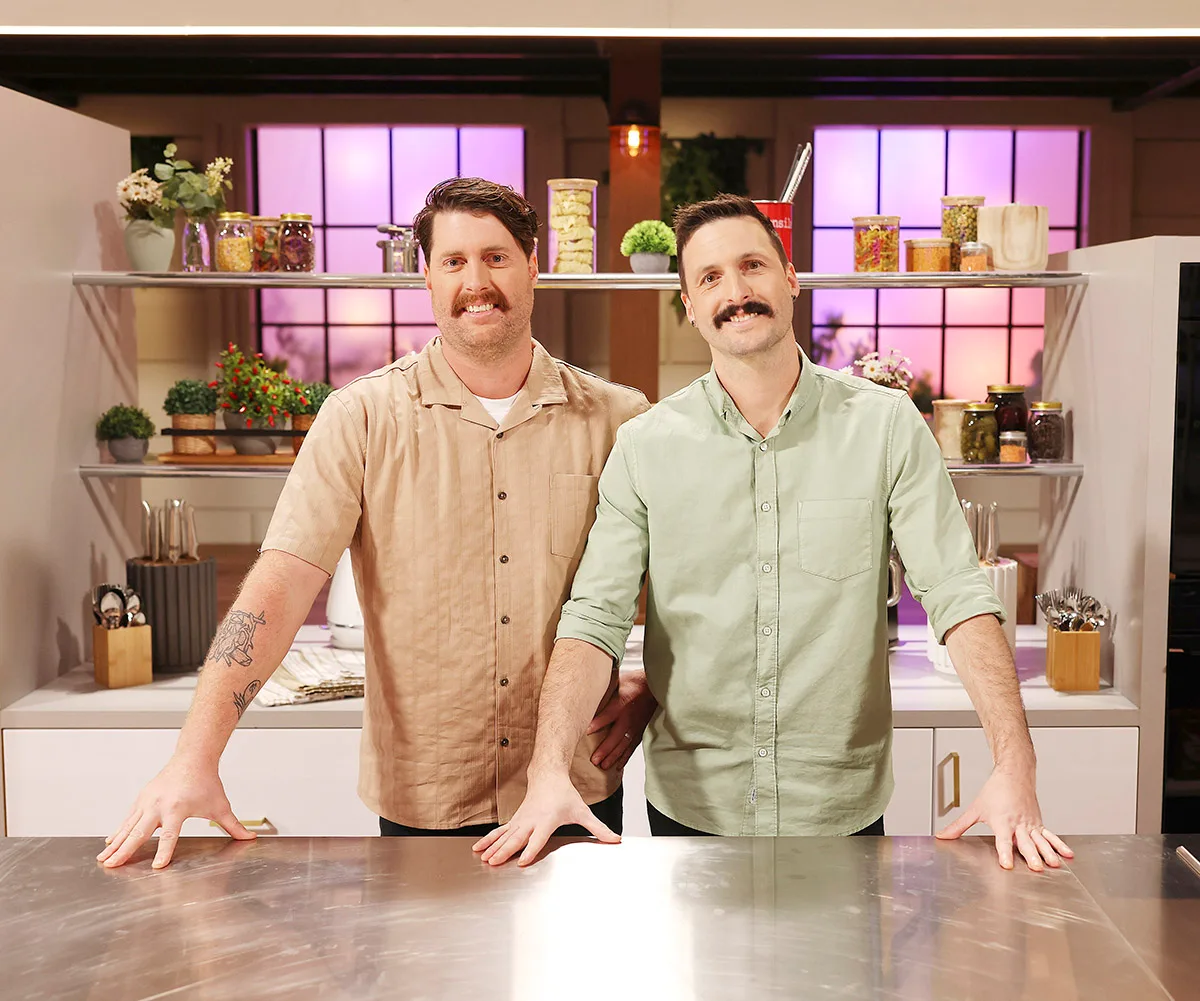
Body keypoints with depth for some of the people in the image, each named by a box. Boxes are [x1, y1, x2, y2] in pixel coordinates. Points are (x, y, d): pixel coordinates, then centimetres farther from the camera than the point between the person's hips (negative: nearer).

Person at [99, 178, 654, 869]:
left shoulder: (615, 419, -2)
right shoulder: (363, 419, -6)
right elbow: (279, 585, -13)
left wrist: (647, 688, -6)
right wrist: (195, 760, -20)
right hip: (422, 802, -1)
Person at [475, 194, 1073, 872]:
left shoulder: (886, 426, -6)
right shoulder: (645, 447, -4)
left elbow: (960, 597, -11)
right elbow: (596, 618, -9)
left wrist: (1015, 767, -23)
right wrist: (550, 771, -23)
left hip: (845, 810, 0)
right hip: (690, 808, 1)